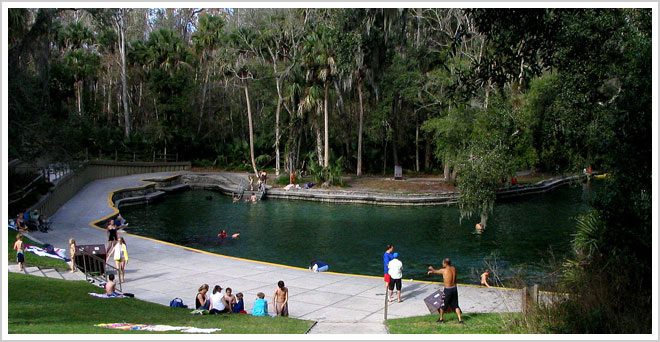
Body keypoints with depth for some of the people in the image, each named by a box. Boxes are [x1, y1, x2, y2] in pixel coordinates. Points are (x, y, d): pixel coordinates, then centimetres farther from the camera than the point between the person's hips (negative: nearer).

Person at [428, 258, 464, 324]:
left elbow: (435, 271, 4)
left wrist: (431, 268, 28)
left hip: (447, 290, -5)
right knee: (455, 305, 12)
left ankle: (441, 319, 26)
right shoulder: (454, 268, 3)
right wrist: (432, 271, 24)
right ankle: (460, 319, 4)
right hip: (454, 289, 5)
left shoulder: (444, 270, -15)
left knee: (443, 305, 13)